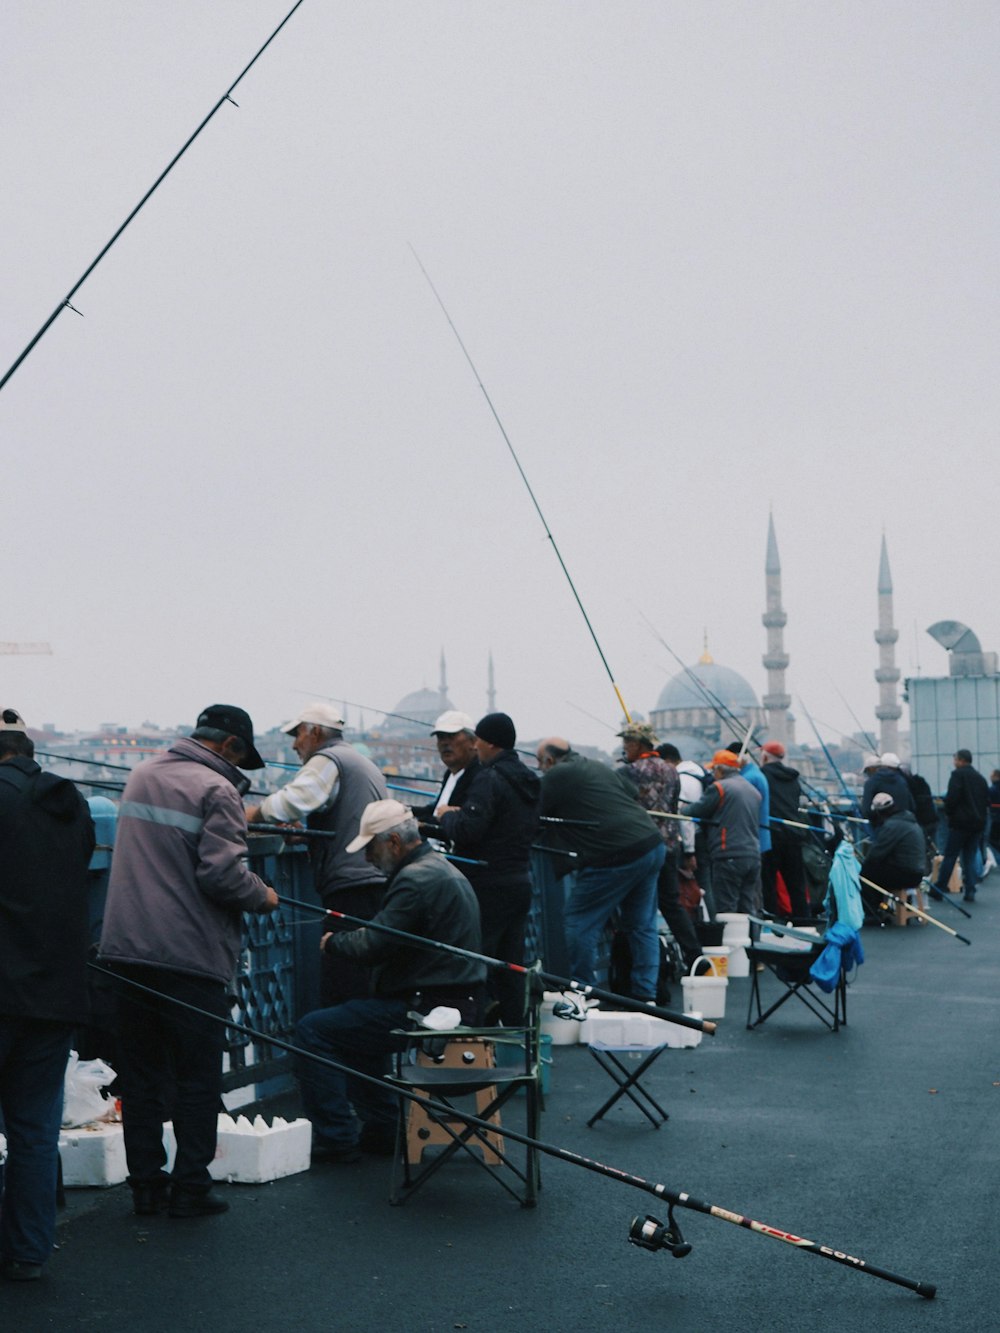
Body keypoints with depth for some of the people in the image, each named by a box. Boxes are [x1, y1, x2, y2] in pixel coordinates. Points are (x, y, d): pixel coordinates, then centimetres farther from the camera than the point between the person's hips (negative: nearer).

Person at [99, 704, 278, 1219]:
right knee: (197, 1074, 4)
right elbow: (221, 872, -20)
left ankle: (145, 1183, 18)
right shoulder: (216, 790, -12)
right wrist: (263, 896, -3)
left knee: (141, 1070, 13)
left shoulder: (142, 775, 13)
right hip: (191, 956, -7)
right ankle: (190, 1186, 6)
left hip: (128, 949, 7)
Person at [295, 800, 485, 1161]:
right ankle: (383, 1128, 27)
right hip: (457, 1004, 11)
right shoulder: (441, 867, 15)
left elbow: (373, 946, -21)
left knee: (312, 1030, -6)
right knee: (351, 1025, 31)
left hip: (426, 1009, -11)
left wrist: (333, 941, -1)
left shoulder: (416, 879, -18)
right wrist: (346, 937, 9)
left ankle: (337, 1139, -2)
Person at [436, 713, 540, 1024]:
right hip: (521, 879, 9)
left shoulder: (489, 779, -16)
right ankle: (514, 1029, 18)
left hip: (489, 884, -9)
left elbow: (467, 830, -24)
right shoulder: (528, 781, 12)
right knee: (510, 965, 14)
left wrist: (446, 815, -2)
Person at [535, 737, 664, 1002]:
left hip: (618, 857, -8)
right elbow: (632, 791, 31)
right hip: (653, 844, 9)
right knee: (642, 925, 13)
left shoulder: (554, 777, -4)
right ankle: (646, 996, 13)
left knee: (580, 923, 4)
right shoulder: (598, 767, 20)